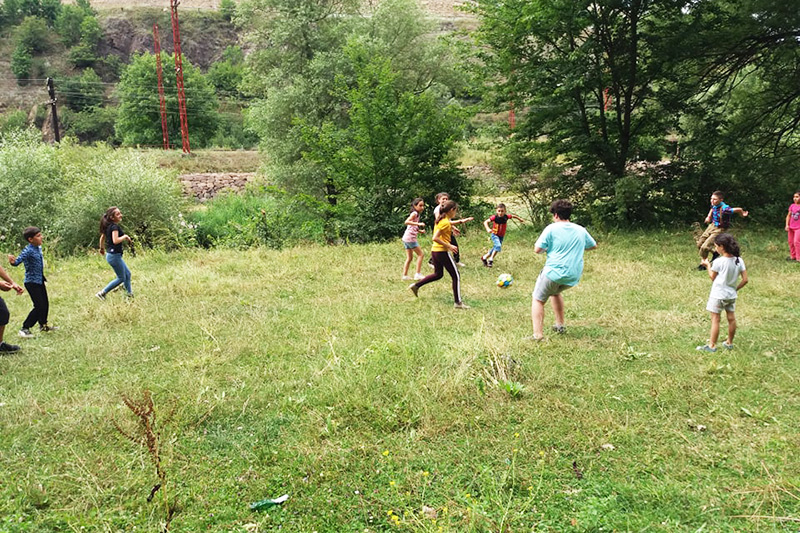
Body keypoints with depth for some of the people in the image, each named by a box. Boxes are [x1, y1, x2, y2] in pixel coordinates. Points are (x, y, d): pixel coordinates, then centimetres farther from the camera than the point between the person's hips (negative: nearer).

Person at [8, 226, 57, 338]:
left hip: (40, 281, 8)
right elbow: (18, 261, -35)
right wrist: (12, 261, -56)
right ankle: (25, 328, 1)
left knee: (45, 304, 17)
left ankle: (43, 325, 37)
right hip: (32, 282, -8)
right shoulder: (28, 250, -21)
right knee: (39, 306, -10)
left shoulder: (39, 248, 4)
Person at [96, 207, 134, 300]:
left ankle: (130, 295, 26)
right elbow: (115, 240, -32)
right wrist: (125, 236, -16)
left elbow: (102, 238, 22)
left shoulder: (109, 226, 9)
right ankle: (102, 293, 4)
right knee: (121, 278, 1)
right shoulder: (114, 226, -19)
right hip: (114, 255, -10)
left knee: (127, 274, 17)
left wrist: (102, 248, 37)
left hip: (113, 255, 10)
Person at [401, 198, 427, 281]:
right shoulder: (414, 213, -11)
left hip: (406, 238, 9)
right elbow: (407, 222, -26)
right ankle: (418, 274, -3)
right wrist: (418, 224, -31)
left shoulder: (416, 214, 18)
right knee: (420, 254, -3)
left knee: (409, 258, 13)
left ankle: (405, 275, 13)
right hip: (410, 237, -9)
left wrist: (420, 231, 10)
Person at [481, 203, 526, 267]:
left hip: (501, 236, 5)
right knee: (498, 246, -29)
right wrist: (488, 229, -38)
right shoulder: (494, 217, -21)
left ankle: (484, 257, 36)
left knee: (495, 249, 14)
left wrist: (520, 219, 23)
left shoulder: (506, 216, -12)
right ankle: (491, 260, -16)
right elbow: (485, 222, -21)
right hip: (494, 235, -5)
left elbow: (513, 216, 8)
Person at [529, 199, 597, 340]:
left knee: (538, 300, 6)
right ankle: (560, 325, 33)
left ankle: (538, 335, -8)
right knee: (555, 292, 33)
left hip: (553, 272, -6)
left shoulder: (552, 228, -7)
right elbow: (594, 245, 25)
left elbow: (537, 249, -9)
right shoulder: (581, 230, 9)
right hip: (574, 276, 6)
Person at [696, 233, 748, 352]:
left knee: (715, 319, 0)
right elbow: (745, 280, -2)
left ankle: (712, 345, 5)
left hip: (718, 295, -6)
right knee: (731, 318, 15)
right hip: (731, 295, 6)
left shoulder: (718, 262, -19)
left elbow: (712, 277, -4)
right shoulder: (739, 260, -4)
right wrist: (736, 288, 12)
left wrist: (708, 265, 9)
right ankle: (729, 343, 29)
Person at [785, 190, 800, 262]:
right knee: (791, 242, 12)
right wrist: (787, 225, 1)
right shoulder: (792, 206, 5)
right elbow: (788, 216, 10)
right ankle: (792, 256, 26)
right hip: (791, 227, 6)